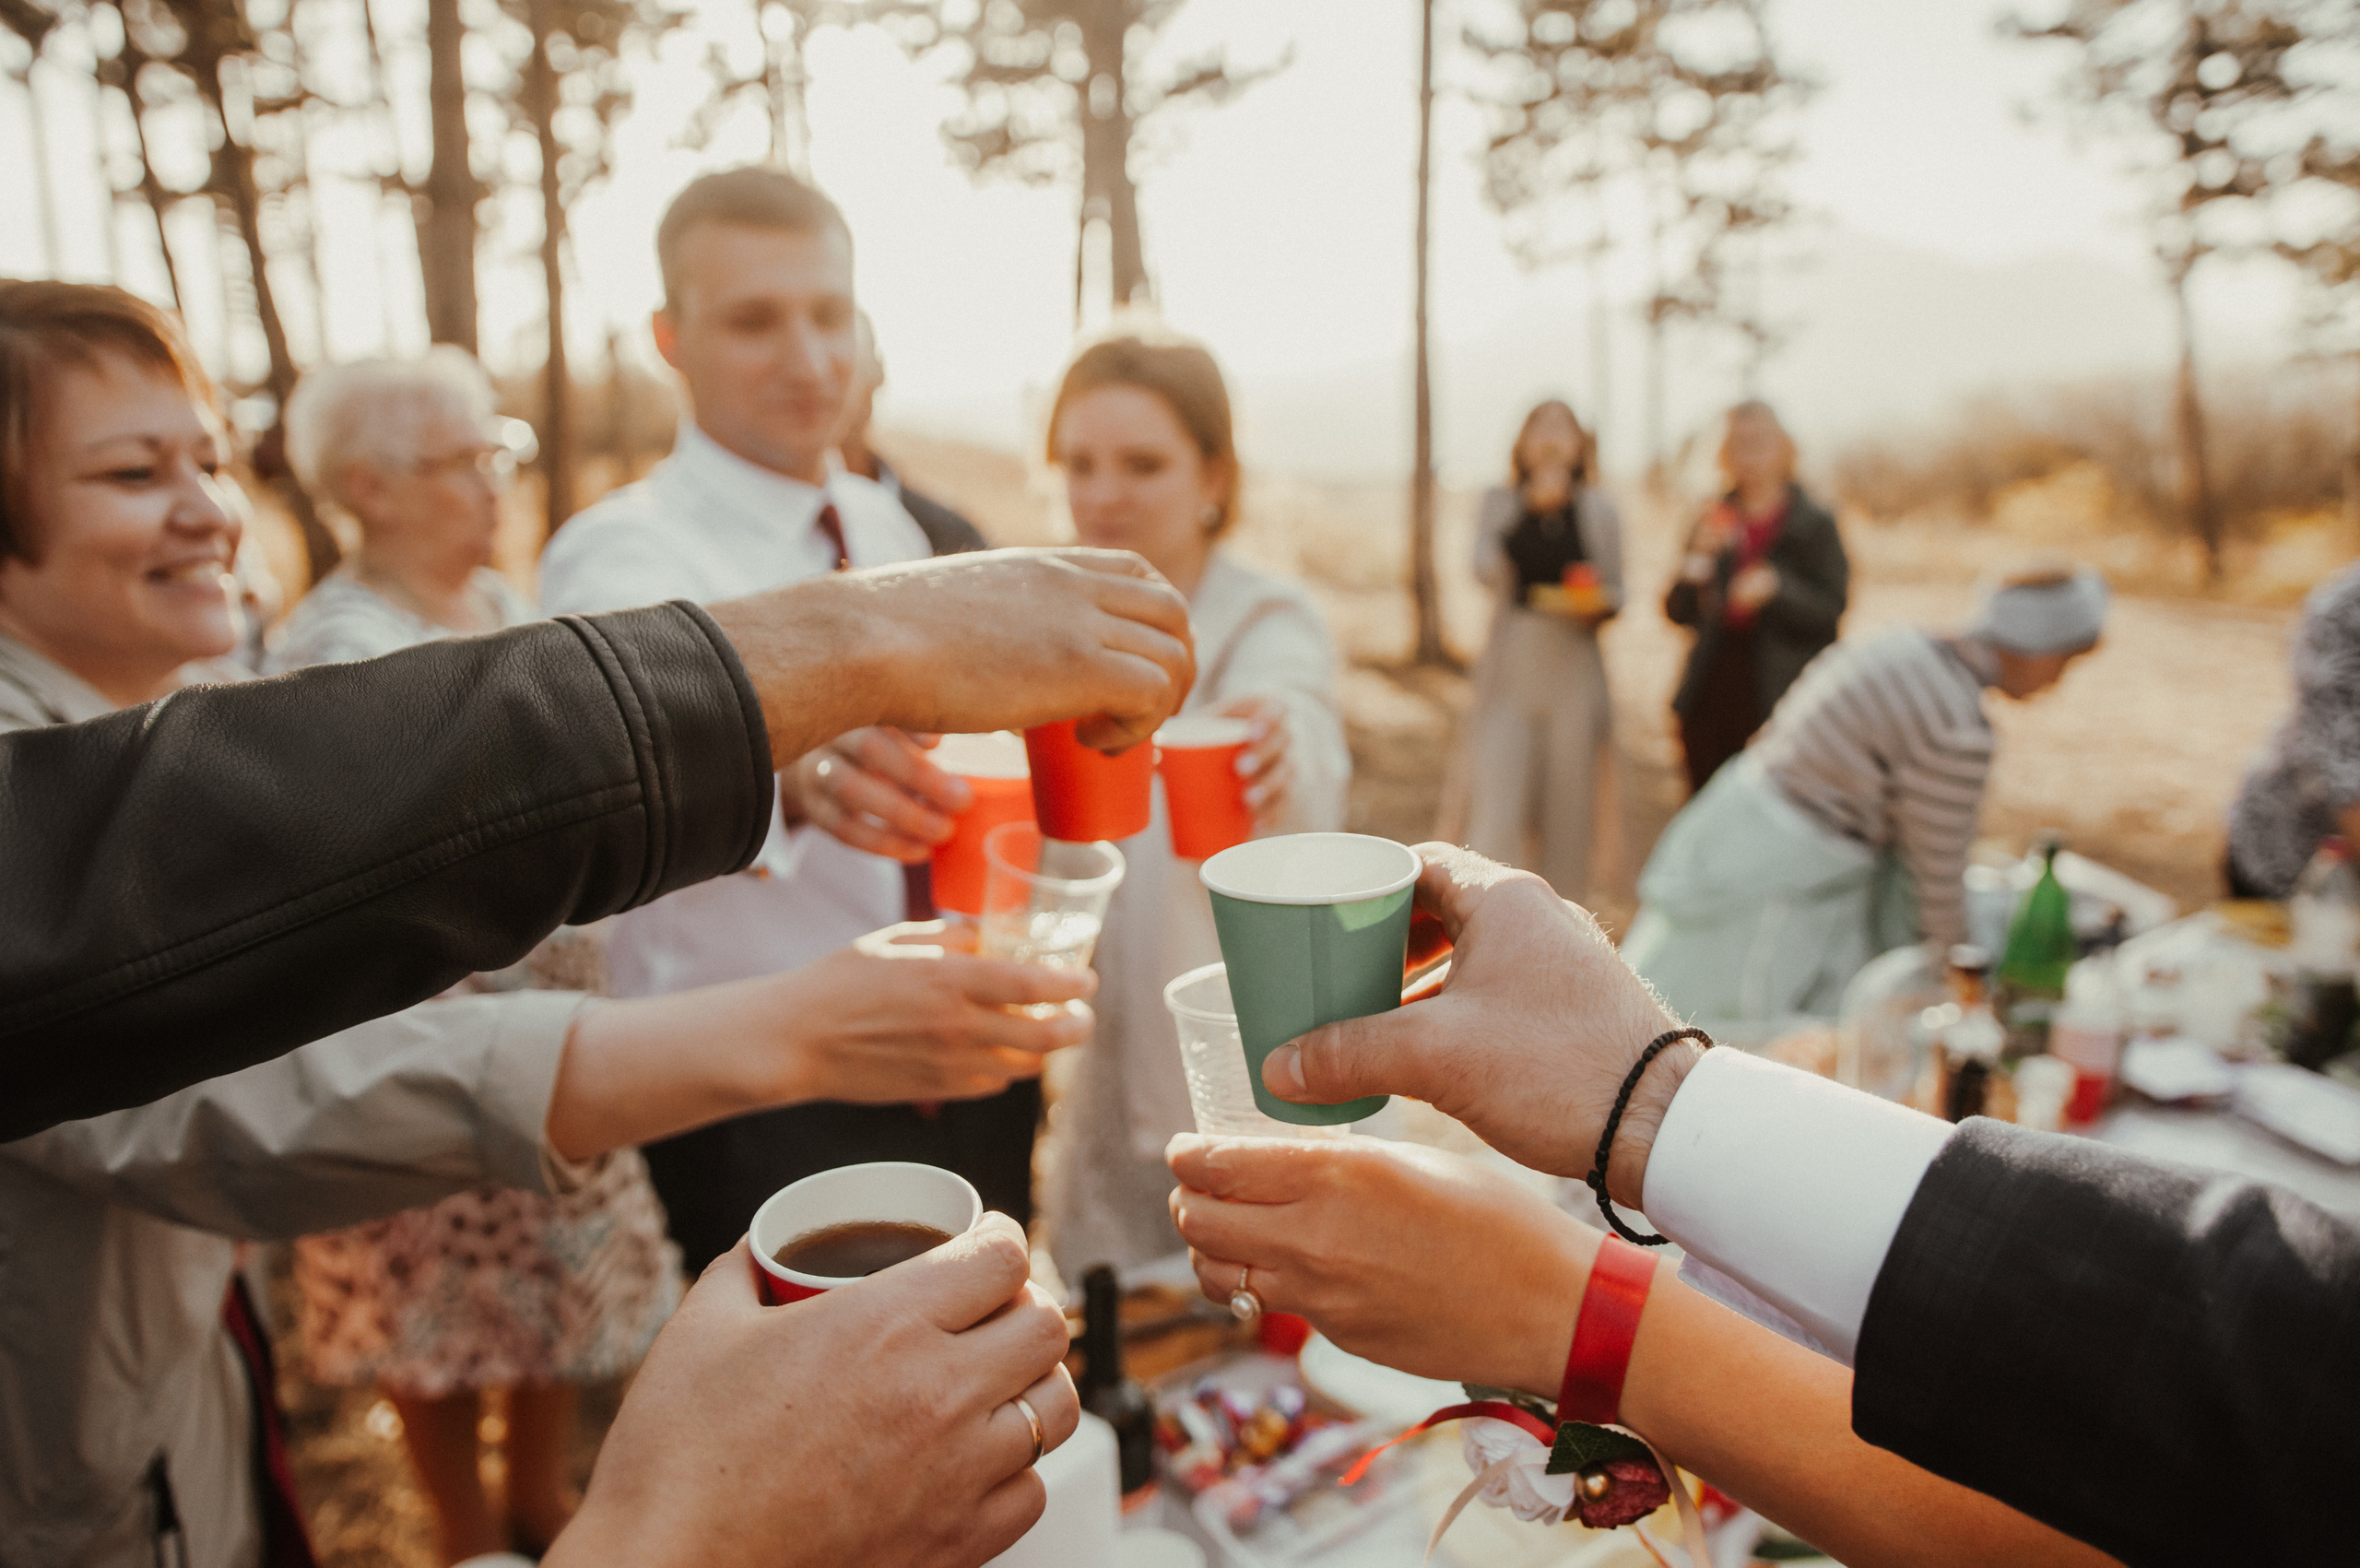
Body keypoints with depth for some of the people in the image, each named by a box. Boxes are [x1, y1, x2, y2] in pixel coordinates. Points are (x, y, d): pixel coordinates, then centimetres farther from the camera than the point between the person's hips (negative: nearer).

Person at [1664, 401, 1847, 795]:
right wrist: (1700, 557, -9)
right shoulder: (1714, 522, 13)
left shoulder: (1814, 524, 2)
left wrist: (1777, 588, -21)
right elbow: (1678, 612, 7)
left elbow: (1830, 611, -4)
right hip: (1713, 691, 4)